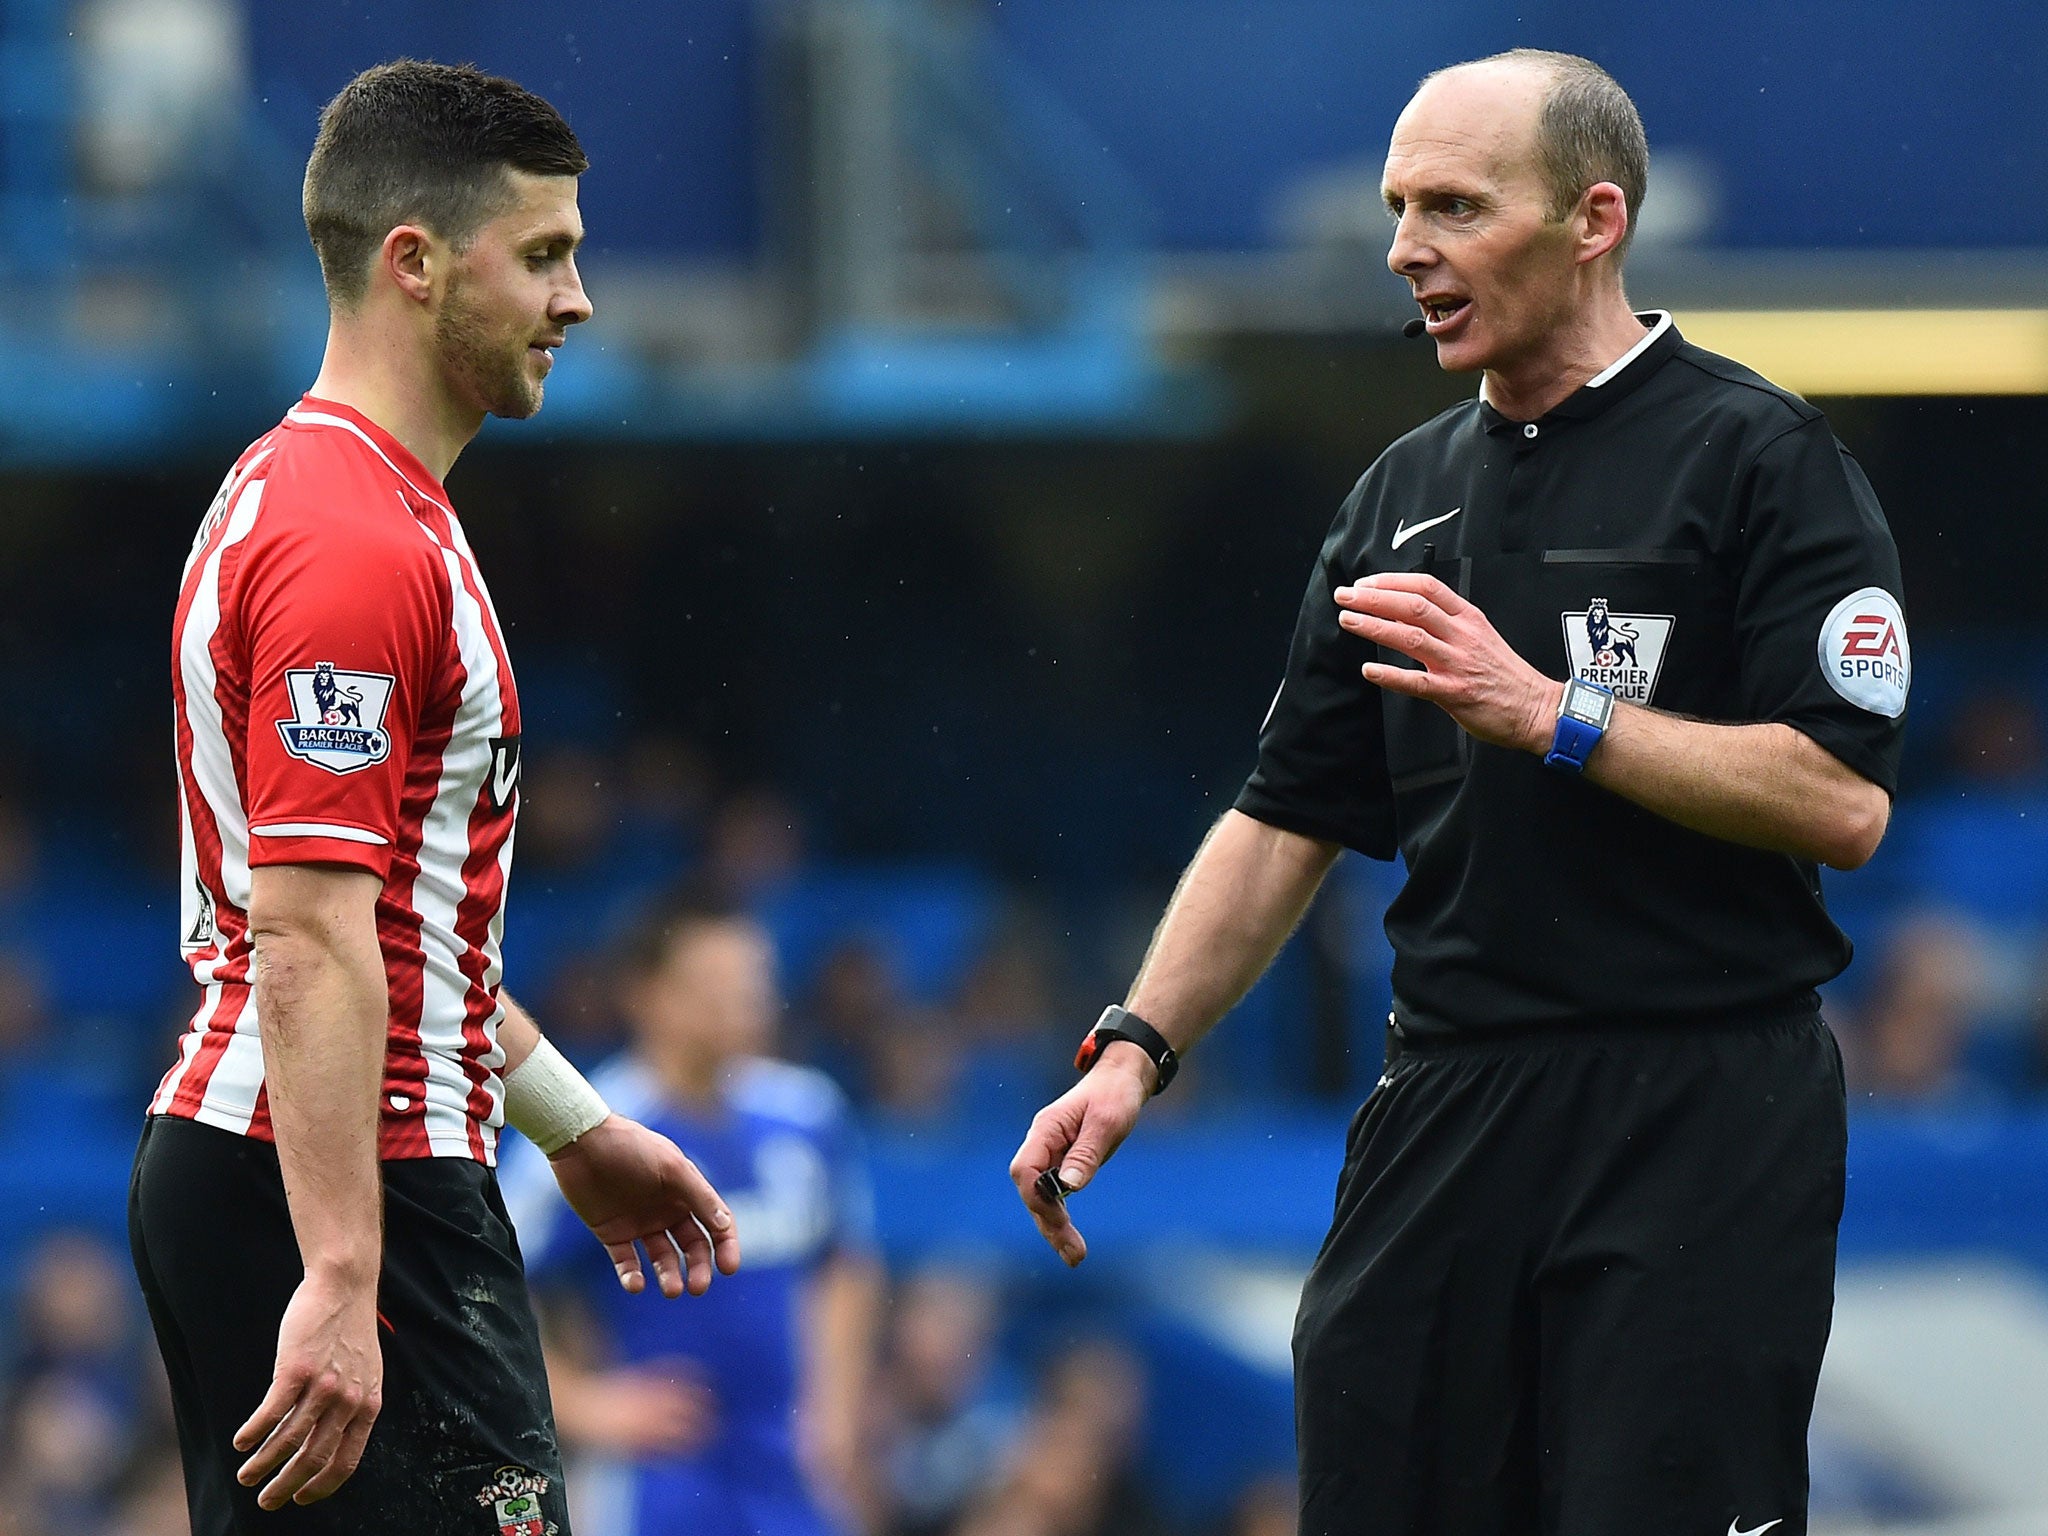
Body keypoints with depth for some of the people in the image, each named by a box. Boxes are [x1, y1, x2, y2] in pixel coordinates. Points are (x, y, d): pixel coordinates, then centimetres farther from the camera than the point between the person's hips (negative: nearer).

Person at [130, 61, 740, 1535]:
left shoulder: (303, 491, 18)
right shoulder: (357, 544, -16)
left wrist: (573, 1123, 29)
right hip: (334, 1193, -11)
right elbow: (308, 942, -24)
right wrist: (340, 1285, -28)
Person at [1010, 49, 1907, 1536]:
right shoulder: (1407, 494, 16)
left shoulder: (1756, 456, -4)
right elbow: (1288, 816, 18)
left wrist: (1548, 712, -16)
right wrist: (1135, 1049, 7)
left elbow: (1843, 799, -14)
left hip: (1698, 1120, -6)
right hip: (1443, 1112, 6)